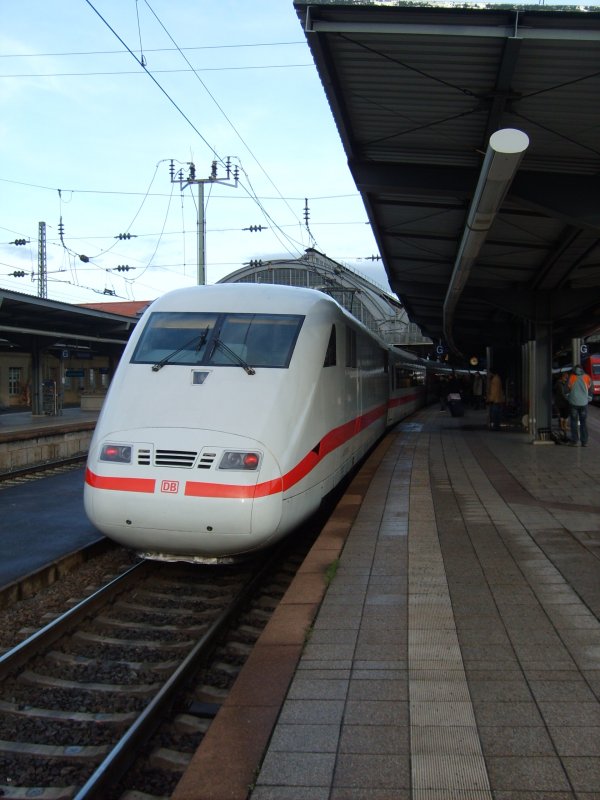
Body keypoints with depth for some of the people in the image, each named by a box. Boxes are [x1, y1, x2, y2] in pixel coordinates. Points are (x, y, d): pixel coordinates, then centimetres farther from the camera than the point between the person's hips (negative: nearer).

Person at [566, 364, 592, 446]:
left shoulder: (571, 377, -2)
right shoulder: (587, 378, 2)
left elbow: (567, 390, 3)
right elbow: (590, 391, 6)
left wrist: (569, 399, 18)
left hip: (573, 403, -1)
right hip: (584, 403, 1)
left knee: (574, 422, 4)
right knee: (584, 423, 7)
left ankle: (575, 441, 3)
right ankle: (584, 442, 6)